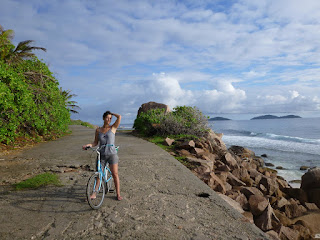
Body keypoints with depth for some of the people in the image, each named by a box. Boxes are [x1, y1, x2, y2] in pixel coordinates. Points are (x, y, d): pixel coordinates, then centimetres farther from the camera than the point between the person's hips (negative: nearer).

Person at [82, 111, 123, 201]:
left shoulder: (113, 128, -1)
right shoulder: (98, 130, 7)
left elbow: (119, 117, -12)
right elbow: (95, 142, 7)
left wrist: (112, 113, 3)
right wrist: (88, 145, -11)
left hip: (112, 154, -2)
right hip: (102, 154, 2)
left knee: (115, 174, 1)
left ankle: (118, 194, 13)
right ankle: (94, 193, 20)